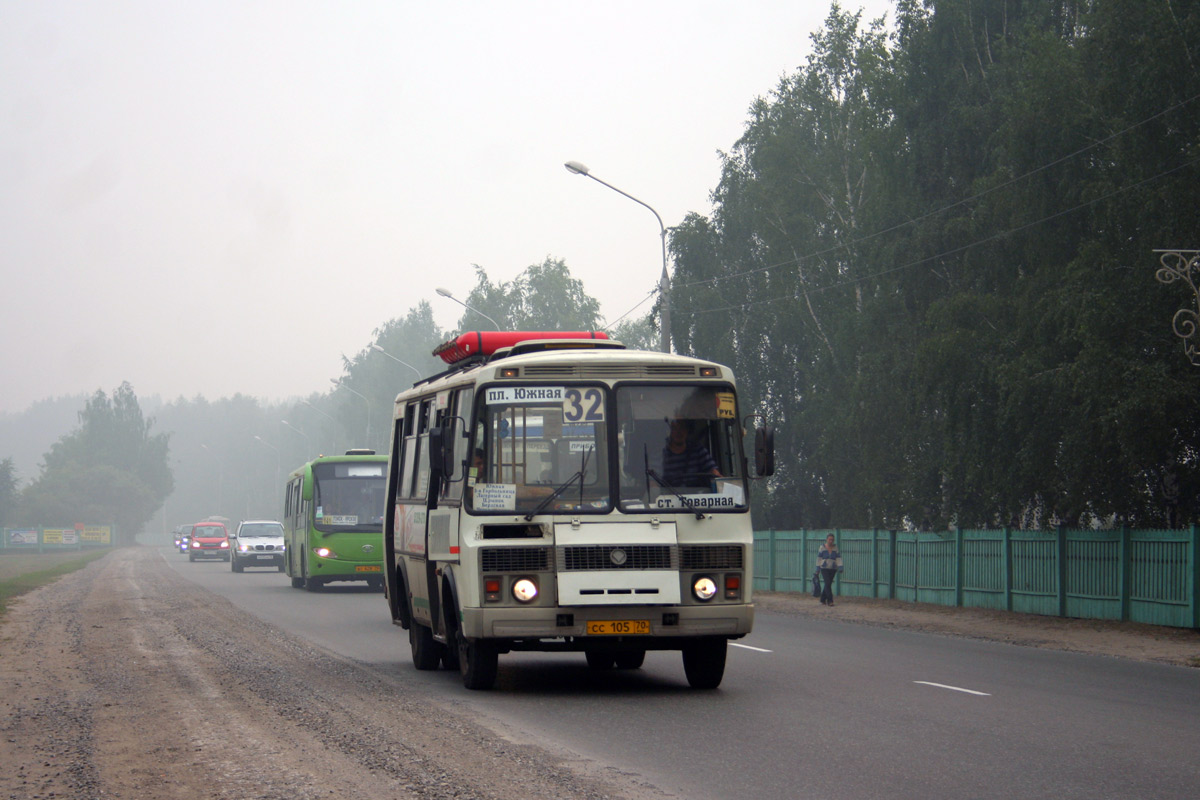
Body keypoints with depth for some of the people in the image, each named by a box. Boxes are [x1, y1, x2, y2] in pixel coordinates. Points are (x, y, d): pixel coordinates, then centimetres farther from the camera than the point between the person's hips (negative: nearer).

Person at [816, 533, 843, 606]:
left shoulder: (836, 548, 2)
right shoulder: (822, 547, -1)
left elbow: (839, 558, -2)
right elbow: (819, 558, 1)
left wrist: (840, 568, -13)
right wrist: (818, 569, -1)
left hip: (833, 569, 2)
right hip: (824, 569, -2)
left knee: (828, 585, 8)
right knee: (828, 584, -15)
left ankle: (823, 600, 22)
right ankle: (830, 601, -15)